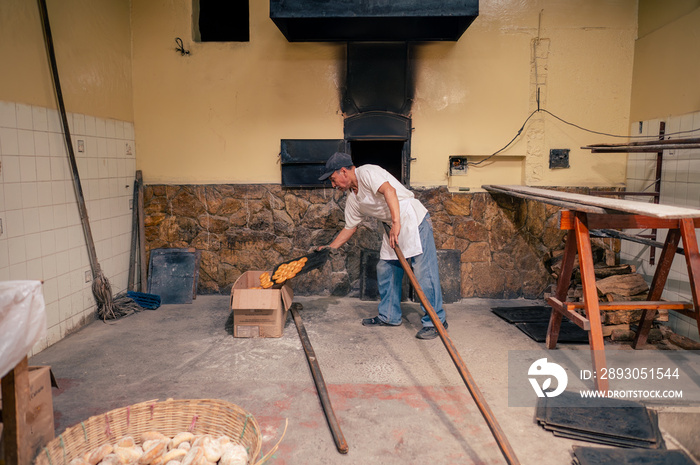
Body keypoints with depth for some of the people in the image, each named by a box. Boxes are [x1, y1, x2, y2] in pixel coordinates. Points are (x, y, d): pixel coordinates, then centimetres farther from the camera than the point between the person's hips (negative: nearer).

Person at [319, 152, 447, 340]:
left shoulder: (367, 172, -13)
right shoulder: (352, 199, 13)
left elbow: (389, 190, -29)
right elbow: (349, 228, 22)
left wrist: (396, 223, -37)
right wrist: (328, 249, 20)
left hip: (415, 220, -10)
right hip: (393, 228, 10)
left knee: (423, 272, -10)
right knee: (385, 270, 11)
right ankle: (389, 316, 24)